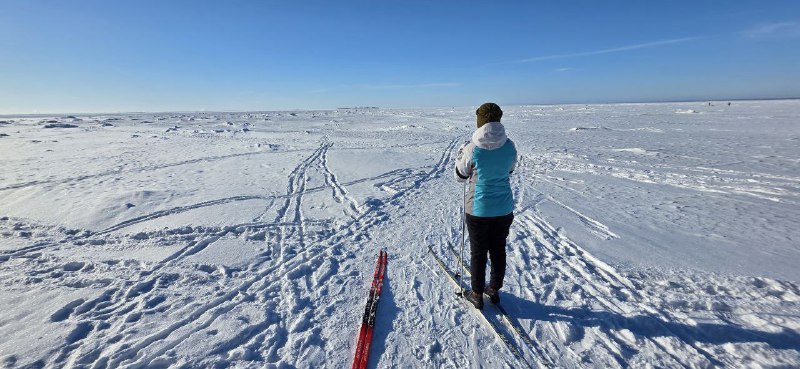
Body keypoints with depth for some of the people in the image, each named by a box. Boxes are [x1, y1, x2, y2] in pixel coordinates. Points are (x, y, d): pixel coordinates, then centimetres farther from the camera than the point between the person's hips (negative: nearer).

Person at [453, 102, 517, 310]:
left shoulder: (471, 149, -18)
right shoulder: (510, 146, -7)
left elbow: (460, 176, -3)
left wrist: (460, 154, 11)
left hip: (478, 209, -3)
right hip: (504, 208, 4)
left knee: (478, 253, 13)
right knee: (498, 250, 20)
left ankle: (477, 295, 28)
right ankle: (494, 290, 37)